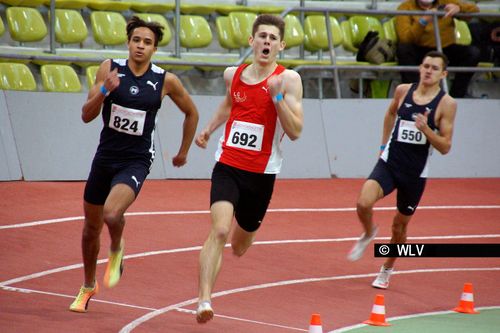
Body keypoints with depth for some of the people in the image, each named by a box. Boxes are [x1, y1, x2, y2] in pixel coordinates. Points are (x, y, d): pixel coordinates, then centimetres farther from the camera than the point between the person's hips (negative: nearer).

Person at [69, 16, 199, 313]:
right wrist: (104, 91, -24)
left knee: (112, 215, -30)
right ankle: (89, 287, 39)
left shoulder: (166, 81, -7)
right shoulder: (110, 68, -5)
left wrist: (184, 152, 16)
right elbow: (87, 116, -7)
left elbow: (191, 113, 11)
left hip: (136, 162, -3)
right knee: (91, 228, 15)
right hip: (105, 157, 3)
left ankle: (116, 252, 5)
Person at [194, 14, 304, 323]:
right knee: (219, 231, -22)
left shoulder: (289, 79, -8)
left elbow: (295, 131, -16)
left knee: (239, 246, 17)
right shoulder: (233, 74, 5)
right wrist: (209, 128, 24)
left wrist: (278, 96, -24)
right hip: (228, 166, 1)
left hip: (262, 173, -1)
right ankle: (205, 300, -24)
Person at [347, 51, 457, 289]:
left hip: (416, 173, -1)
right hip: (389, 162, 1)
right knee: (364, 203, -24)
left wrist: (426, 129, -25)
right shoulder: (403, 91, 0)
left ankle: (387, 270, 37)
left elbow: (445, 147, -9)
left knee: (400, 225, 12)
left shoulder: (446, 104, -9)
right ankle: (368, 234, 10)